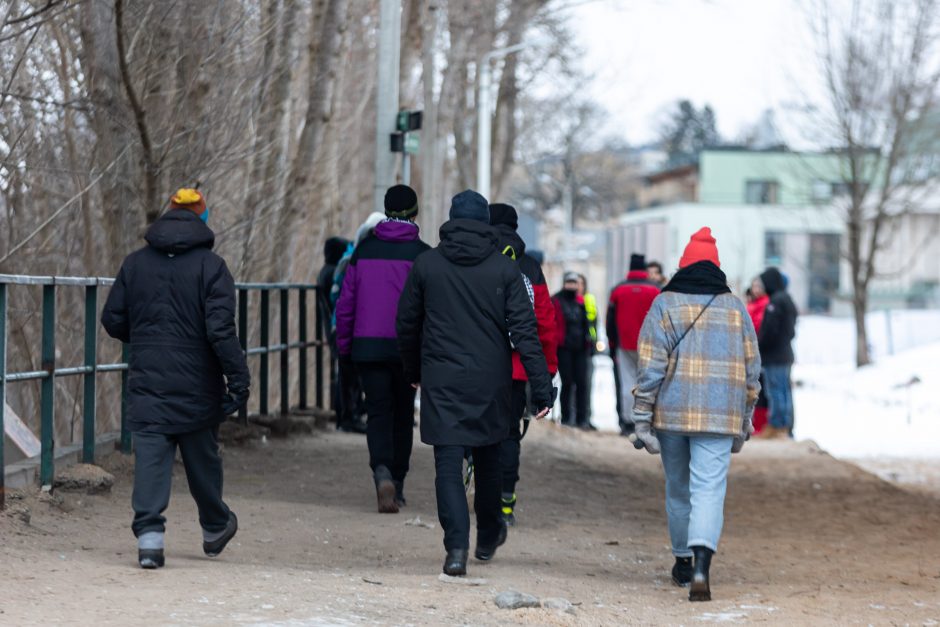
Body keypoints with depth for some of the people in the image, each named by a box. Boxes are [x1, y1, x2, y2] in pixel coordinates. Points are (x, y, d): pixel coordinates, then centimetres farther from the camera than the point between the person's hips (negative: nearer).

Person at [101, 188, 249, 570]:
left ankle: (149, 535, -16)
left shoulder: (135, 264, 5)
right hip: (197, 386, -2)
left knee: (150, 458, -2)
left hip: (147, 382, 2)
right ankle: (215, 528, 31)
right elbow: (221, 329, -15)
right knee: (202, 457, 14)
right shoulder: (211, 266, -7)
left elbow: (113, 320, 8)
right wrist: (238, 377, -12)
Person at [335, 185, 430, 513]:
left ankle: (382, 471, -25)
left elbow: (345, 302, 5)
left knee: (378, 412, 0)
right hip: (408, 348, -1)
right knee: (402, 413, 14)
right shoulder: (422, 254, -3)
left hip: (368, 347, 1)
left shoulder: (364, 250, 4)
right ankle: (397, 482, 20)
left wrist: (344, 345, 12)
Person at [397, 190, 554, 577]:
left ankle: (457, 546, -17)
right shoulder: (504, 269, -3)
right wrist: (541, 388, -6)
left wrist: (413, 371, 23)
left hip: (441, 382, -1)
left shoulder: (426, 264, 0)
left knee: (448, 465, -3)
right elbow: (524, 331, -7)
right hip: (491, 383, 1)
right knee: (487, 458, 19)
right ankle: (488, 537, 34)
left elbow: (407, 324, 7)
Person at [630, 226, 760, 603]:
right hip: (720, 417, 0)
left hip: (672, 413, 0)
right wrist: (745, 421, 19)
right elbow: (751, 370, 11)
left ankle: (682, 561, 30)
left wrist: (642, 418, -2)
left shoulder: (665, 305, 0)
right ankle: (701, 567, -27)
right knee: (709, 489, -7)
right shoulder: (735, 307, 8)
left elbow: (650, 367, -5)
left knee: (678, 488, 16)